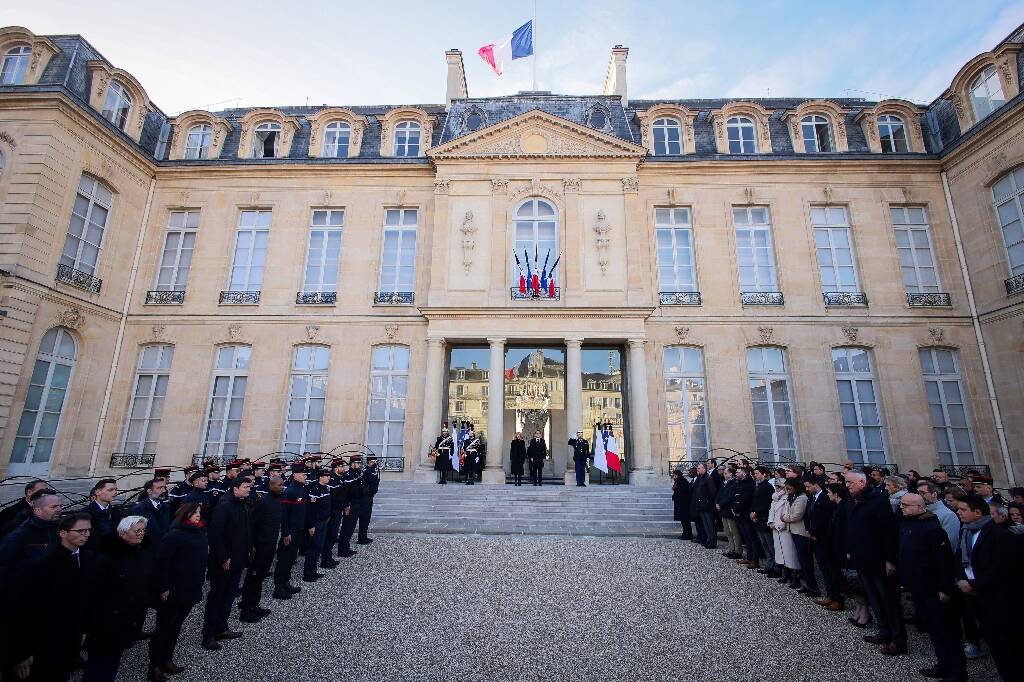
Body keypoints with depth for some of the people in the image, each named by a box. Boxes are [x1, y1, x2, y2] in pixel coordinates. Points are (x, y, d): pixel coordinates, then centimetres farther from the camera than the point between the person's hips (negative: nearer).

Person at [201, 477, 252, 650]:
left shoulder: (244, 505, 4)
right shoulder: (224, 507, -22)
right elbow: (215, 534, -23)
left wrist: (249, 550, 9)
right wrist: (223, 558, -20)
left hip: (239, 559, 8)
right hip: (224, 562, -8)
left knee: (229, 595, 18)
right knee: (216, 596, 6)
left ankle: (221, 628, 32)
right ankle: (208, 636, 20)